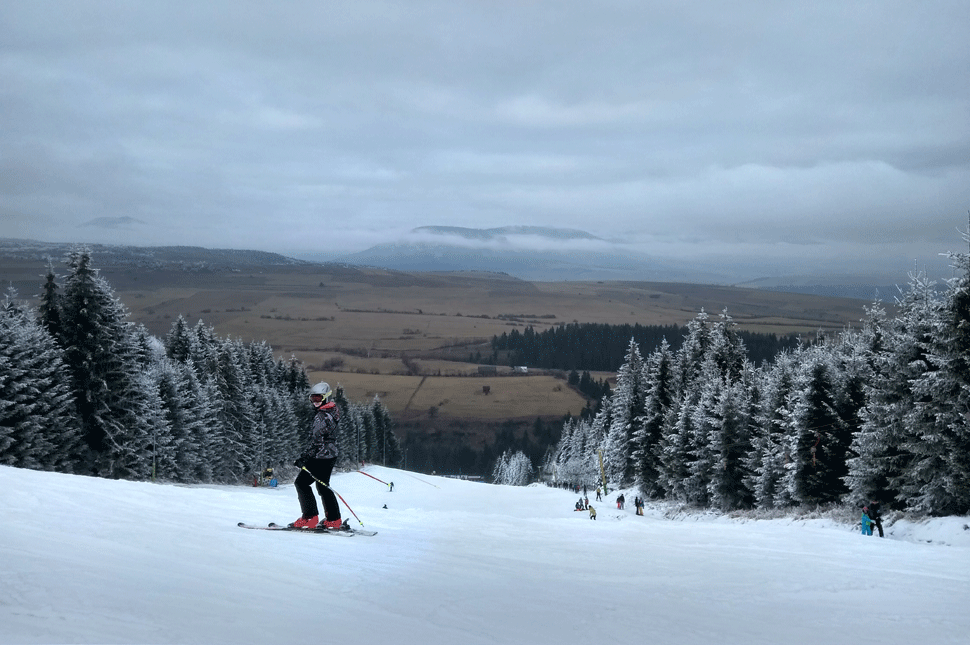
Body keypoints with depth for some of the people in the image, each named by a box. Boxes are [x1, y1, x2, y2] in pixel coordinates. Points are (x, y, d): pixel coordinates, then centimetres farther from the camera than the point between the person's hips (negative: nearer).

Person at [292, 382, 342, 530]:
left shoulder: (322, 416, -17)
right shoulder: (332, 412, 14)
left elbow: (316, 439, -23)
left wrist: (304, 457, -22)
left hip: (321, 456, -10)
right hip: (331, 455, 10)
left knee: (302, 483, -6)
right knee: (323, 486, 18)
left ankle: (310, 518, -10)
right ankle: (333, 520, 20)